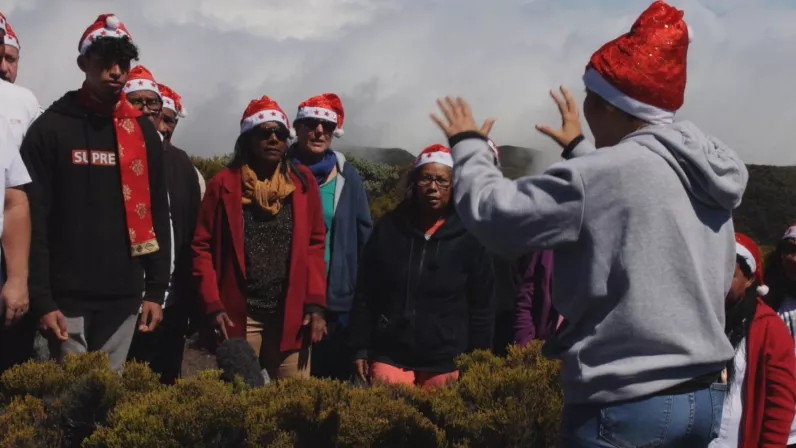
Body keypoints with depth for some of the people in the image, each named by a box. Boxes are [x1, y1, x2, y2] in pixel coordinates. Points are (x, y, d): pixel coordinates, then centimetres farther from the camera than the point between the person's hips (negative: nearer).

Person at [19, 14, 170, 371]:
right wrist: (42, 299, -12)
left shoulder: (143, 132, 10)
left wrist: (156, 290, 6)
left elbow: (156, 217, 12)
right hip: (68, 298, -3)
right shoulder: (51, 128, -2)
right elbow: (34, 220, -6)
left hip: (124, 297, 3)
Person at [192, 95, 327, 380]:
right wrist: (213, 307, -8)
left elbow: (315, 245, 7)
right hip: (237, 316, -1)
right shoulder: (224, 184, 3)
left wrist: (315, 304, -2)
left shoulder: (303, 181, 8)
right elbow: (202, 247, 2)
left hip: (292, 315, 2)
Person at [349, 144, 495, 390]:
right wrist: (361, 349, 4)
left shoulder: (470, 237, -1)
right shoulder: (388, 228, 4)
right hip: (389, 356, 1)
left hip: (446, 363, -1)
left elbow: (482, 307, 2)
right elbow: (365, 295, 7)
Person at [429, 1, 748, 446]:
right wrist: (579, 148, 38)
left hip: (626, 407, -8)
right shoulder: (704, 173, 6)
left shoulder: (603, 175, -19)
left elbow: (493, 213, -10)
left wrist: (469, 145, 7)